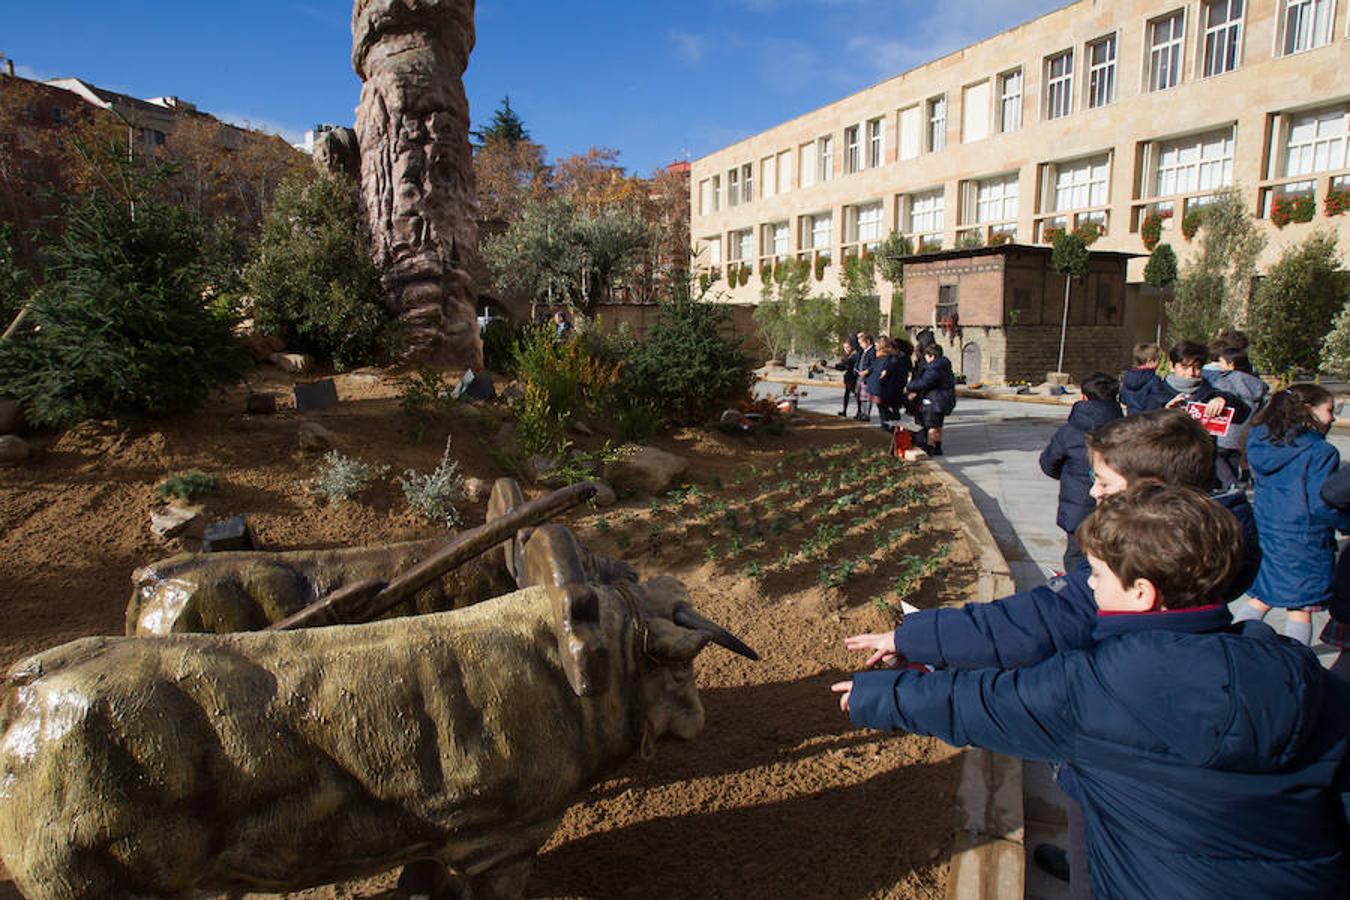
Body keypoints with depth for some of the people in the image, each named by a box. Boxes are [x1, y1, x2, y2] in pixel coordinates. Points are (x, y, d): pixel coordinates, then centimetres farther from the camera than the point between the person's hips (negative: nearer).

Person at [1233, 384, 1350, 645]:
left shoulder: (1260, 441, 3)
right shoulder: (1320, 453, -16)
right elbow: (1322, 506, -18)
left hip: (1265, 536, 6)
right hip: (1304, 545, -6)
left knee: (1259, 601, 17)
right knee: (1301, 610, 6)